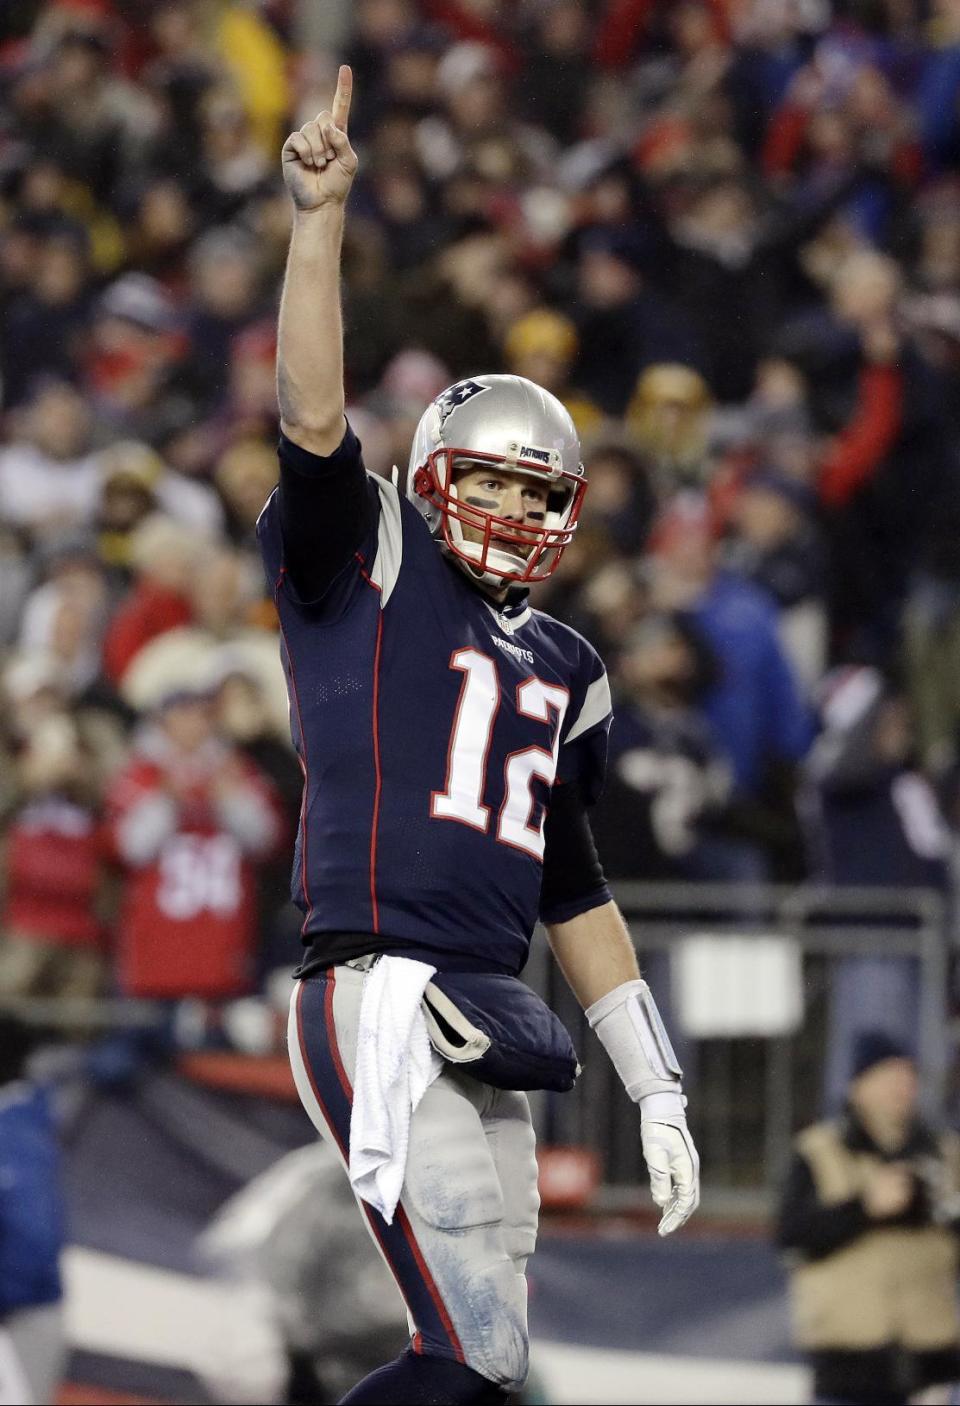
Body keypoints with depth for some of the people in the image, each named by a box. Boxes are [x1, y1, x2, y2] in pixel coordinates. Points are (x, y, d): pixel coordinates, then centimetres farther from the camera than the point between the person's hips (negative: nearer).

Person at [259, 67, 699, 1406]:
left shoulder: (559, 671, 22)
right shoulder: (369, 570, 5)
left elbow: (575, 893, 27)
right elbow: (314, 416, -12)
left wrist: (658, 1094, 25)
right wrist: (320, 218, -21)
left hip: (488, 1031, 8)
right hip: (381, 1001, -8)